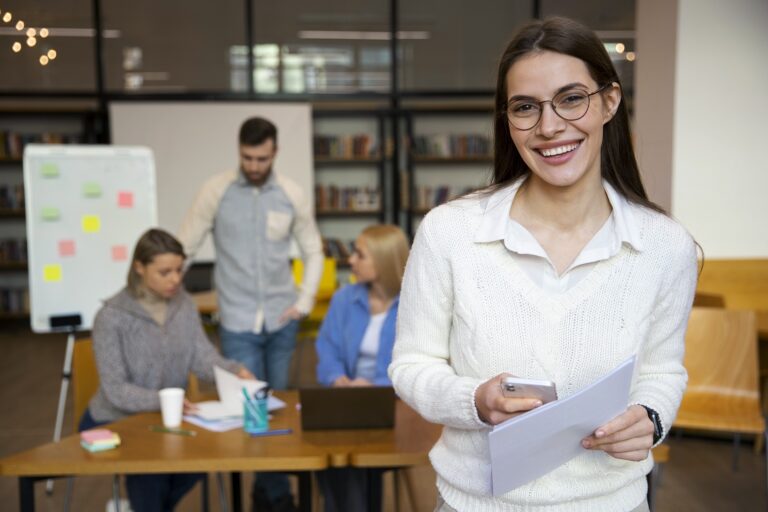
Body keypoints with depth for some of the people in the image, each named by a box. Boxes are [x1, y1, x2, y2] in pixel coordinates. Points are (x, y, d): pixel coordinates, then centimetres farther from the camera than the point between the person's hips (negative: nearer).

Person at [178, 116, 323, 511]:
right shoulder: (216, 190, -6)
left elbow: (313, 251, 8)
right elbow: (184, 248, -4)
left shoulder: (292, 194, -1)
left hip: (281, 319, 3)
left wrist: (304, 301, -1)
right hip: (237, 321, -2)